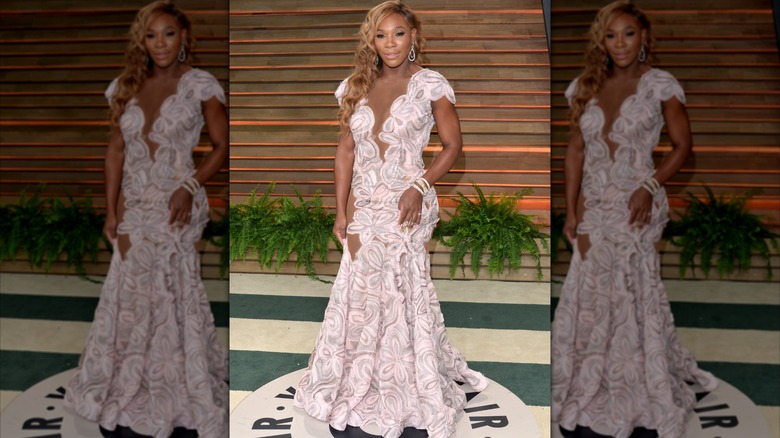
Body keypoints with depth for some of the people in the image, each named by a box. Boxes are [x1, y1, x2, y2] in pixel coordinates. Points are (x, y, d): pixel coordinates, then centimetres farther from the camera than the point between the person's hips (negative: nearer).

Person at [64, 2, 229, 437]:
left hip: (177, 205, -4)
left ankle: (182, 400, 18)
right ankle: (130, 398, 27)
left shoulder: (201, 84, -4)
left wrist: (190, 187, -17)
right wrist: (113, 211, 2)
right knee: (132, 295, 10)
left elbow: (222, 146, -3)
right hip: (135, 204, 4)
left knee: (172, 296, 1)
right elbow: (116, 150, 8)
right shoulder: (128, 86, 9)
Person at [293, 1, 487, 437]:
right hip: (364, 204, 4)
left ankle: (414, 388, 22)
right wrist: (342, 211, 2)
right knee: (360, 292, 11)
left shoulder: (430, 84, -5)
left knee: (405, 294, 3)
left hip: (407, 205, -4)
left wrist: (420, 187, -16)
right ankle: (362, 382, 31)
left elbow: (453, 145, -2)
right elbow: (346, 150, 6)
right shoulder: (357, 86, 6)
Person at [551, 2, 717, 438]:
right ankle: (590, 401, 25)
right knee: (590, 300, 8)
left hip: (636, 207, -4)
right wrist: (572, 212, 1)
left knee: (636, 299, 2)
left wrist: (650, 186, -16)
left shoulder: (660, 84, -4)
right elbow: (576, 150, 7)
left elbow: (683, 145, -1)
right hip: (594, 206, 4)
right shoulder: (587, 86, 7)